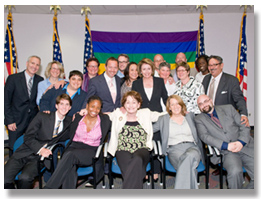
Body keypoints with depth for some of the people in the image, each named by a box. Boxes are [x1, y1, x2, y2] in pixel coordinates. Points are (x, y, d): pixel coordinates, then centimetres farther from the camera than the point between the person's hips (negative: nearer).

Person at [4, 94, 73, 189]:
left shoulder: (69, 122, 8)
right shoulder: (42, 116, 1)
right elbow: (28, 137, -2)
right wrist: (40, 149, -19)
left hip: (41, 156, 0)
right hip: (25, 153, 1)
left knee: (25, 178, -28)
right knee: (5, 178, -17)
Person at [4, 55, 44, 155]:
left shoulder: (40, 80, 4)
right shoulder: (13, 78, -3)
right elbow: (6, 101, -2)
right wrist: (10, 121, -7)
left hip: (34, 121, 2)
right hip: (16, 121, -1)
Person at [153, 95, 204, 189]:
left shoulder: (190, 116, 22)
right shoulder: (164, 119, 18)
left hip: (191, 147, 1)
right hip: (174, 149, -1)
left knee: (190, 156, -38)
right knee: (188, 167, -36)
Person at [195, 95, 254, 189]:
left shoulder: (228, 108, 15)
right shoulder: (199, 119, 9)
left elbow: (244, 126, 10)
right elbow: (204, 136, -5)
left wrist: (241, 141, -8)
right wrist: (226, 145, -15)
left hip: (245, 145, 3)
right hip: (226, 152, -2)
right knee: (235, 171, -31)